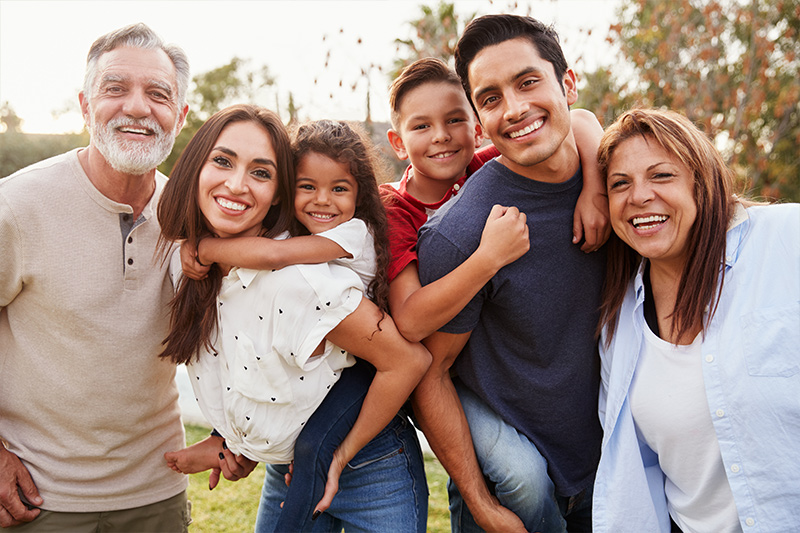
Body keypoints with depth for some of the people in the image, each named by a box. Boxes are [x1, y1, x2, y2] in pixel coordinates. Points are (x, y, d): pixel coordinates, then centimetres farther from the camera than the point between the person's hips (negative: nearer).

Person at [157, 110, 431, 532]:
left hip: (367, 470, -6)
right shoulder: (199, 273, -4)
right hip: (287, 470, 6)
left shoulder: (298, 280, -28)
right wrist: (230, 441, -2)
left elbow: (409, 360, -29)